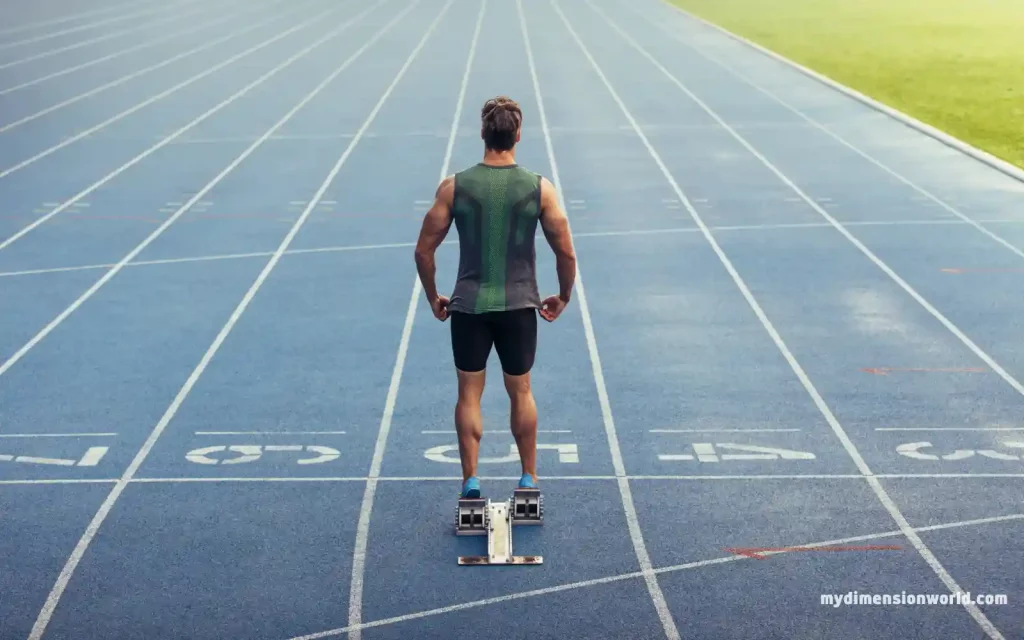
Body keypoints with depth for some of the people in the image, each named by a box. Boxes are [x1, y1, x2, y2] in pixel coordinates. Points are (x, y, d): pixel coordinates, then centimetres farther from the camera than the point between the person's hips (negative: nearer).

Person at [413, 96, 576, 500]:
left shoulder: (454, 187, -7)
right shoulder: (540, 189, -7)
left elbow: (424, 249, -3)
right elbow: (566, 253, -4)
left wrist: (433, 298, 11)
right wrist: (563, 297, 13)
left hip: (468, 306, 0)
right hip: (519, 305, 0)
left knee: (469, 394, 10)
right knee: (521, 393, 15)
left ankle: (470, 483, 9)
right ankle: (529, 479, 24)